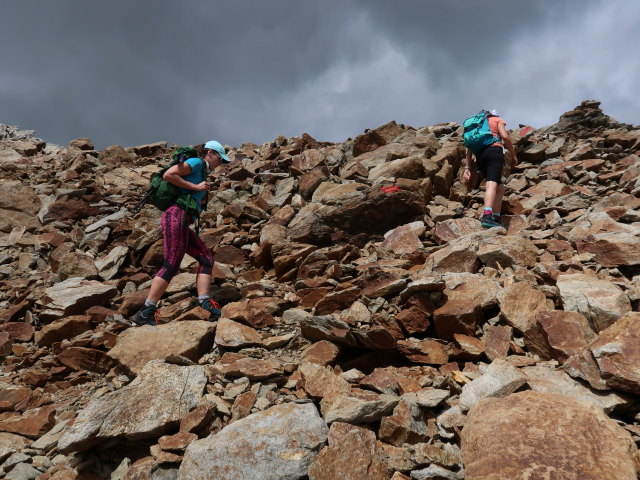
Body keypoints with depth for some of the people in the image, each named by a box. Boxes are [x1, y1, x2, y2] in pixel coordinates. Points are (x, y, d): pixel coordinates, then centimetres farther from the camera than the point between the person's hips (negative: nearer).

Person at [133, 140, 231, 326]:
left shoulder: (202, 173, 28)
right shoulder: (196, 162, 1)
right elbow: (168, 175, -12)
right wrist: (195, 187, -8)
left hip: (182, 223, 10)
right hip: (176, 215, -10)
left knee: (206, 259, 5)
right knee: (171, 266, -12)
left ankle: (204, 303, -2)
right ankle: (145, 313, -10)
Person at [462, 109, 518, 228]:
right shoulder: (497, 120, 20)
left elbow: (469, 148, 21)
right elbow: (505, 136, 1)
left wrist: (467, 167, 15)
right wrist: (513, 155, 7)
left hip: (480, 155, 5)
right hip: (494, 150, -5)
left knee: (499, 187, 14)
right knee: (492, 183, -23)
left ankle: (496, 219, 4)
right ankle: (487, 216, -43)